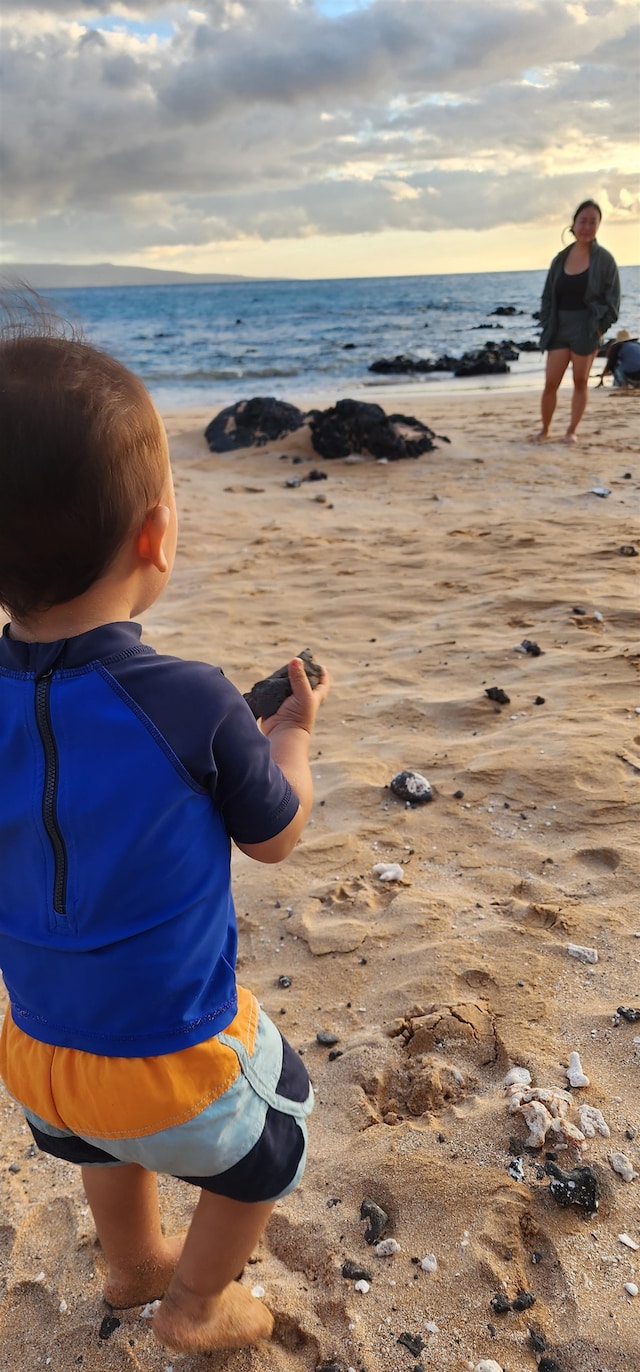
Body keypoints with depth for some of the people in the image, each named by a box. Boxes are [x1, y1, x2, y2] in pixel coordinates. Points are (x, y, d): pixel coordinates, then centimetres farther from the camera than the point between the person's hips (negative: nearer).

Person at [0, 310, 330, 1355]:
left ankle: (132, 1265, 63)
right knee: (269, 1143, 28)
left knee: (111, 1137, 37)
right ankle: (194, 1306, 48)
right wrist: (294, 729, 6)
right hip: (175, 1060, -4)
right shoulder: (197, 710, -30)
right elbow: (274, 838, -11)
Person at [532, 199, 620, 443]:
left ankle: (572, 430, 16)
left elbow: (613, 298, -4)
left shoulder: (604, 259, -3)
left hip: (587, 329, -3)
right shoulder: (561, 259, 6)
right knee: (550, 383, 1)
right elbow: (548, 296, 12)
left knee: (580, 382, 5)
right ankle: (545, 429, 16)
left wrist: (600, 328, -12)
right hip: (559, 328, 3)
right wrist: (547, 324, 2)